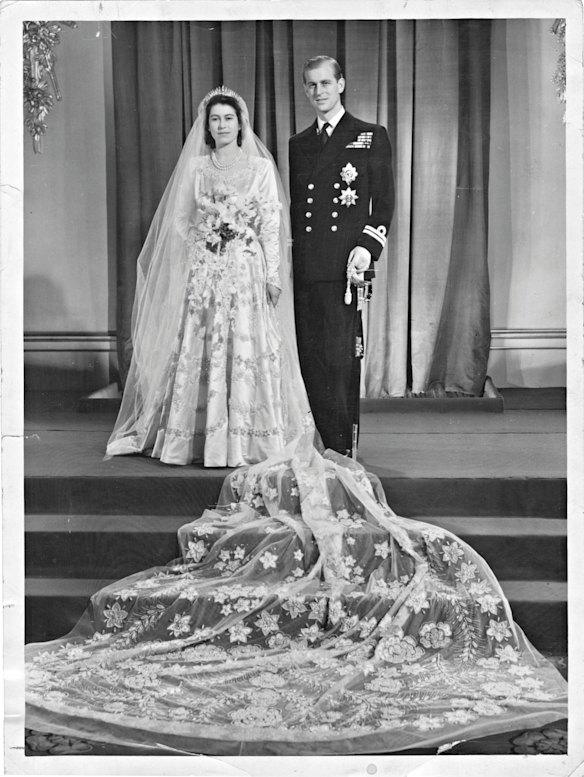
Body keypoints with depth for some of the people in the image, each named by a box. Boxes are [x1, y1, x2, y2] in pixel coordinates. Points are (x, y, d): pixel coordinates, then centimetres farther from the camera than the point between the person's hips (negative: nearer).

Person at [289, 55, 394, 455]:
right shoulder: (298, 143, 21)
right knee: (310, 359, 3)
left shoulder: (371, 136, 8)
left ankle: (344, 453, 0)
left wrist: (368, 247, -11)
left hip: (344, 266, -5)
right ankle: (330, 446, 13)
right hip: (304, 269, 5)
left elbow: (384, 202, 3)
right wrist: (289, 255, 11)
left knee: (340, 360, -9)